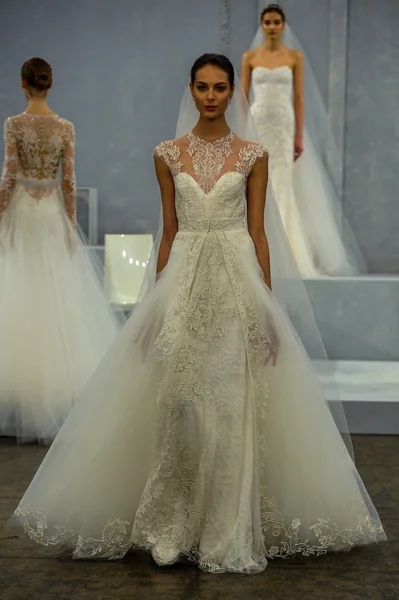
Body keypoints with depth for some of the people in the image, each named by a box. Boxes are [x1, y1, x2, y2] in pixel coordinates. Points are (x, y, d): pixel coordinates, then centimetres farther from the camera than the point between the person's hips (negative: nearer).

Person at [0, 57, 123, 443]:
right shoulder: (65, 128, 0)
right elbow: (69, 180, -1)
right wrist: (71, 225, 5)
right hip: (53, 212, 3)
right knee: (60, 297, 8)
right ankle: (61, 382, 12)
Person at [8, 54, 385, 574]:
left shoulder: (253, 155, 4)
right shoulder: (168, 154, 8)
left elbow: (257, 231, 3)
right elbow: (168, 231, 10)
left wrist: (268, 305, -1)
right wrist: (156, 300, 6)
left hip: (238, 280, -1)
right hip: (184, 281, 1)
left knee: (235, 406, -2)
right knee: (175, 402, -2)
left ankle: (232, 530, 11)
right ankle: (171, 526, 12)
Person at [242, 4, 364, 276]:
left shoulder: (295, 57, 4)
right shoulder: (250, 57, 6)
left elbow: (299, 98, 1)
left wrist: (300, 136, -5)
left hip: (285, 125, 0)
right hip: (257, 125, 1)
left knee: (282, 187, -1)